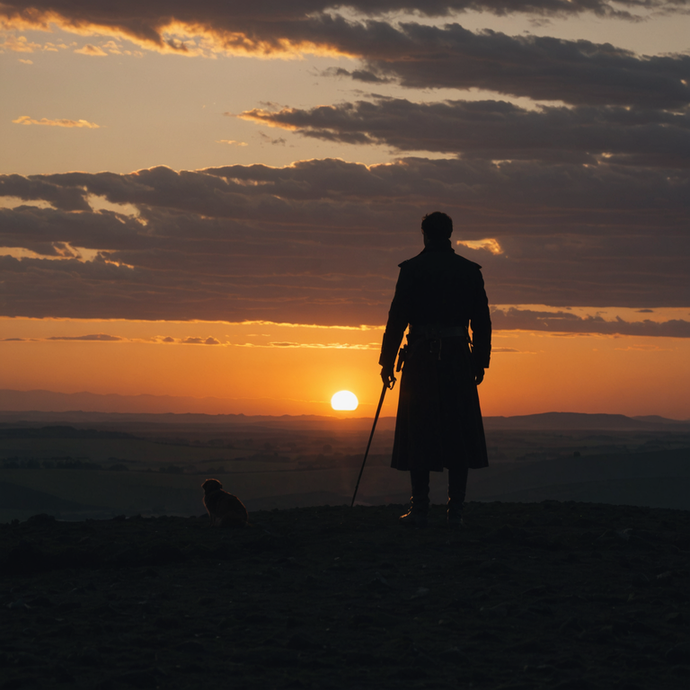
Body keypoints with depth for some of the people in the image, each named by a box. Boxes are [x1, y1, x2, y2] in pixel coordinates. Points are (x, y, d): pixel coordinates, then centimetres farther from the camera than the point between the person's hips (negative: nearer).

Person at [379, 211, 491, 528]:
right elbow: (482, 321, 8)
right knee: (458, 435, 6)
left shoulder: (412, 269, -2)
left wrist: (387, 360, 1)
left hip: (421, 359, -2)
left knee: (419, 434, 2)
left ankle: (419, 510, -1)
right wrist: (480, 362, 15)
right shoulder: (469, 271, 7)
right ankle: (455, 511, 3)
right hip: (458, 360, 2)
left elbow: (397, 317, -5)